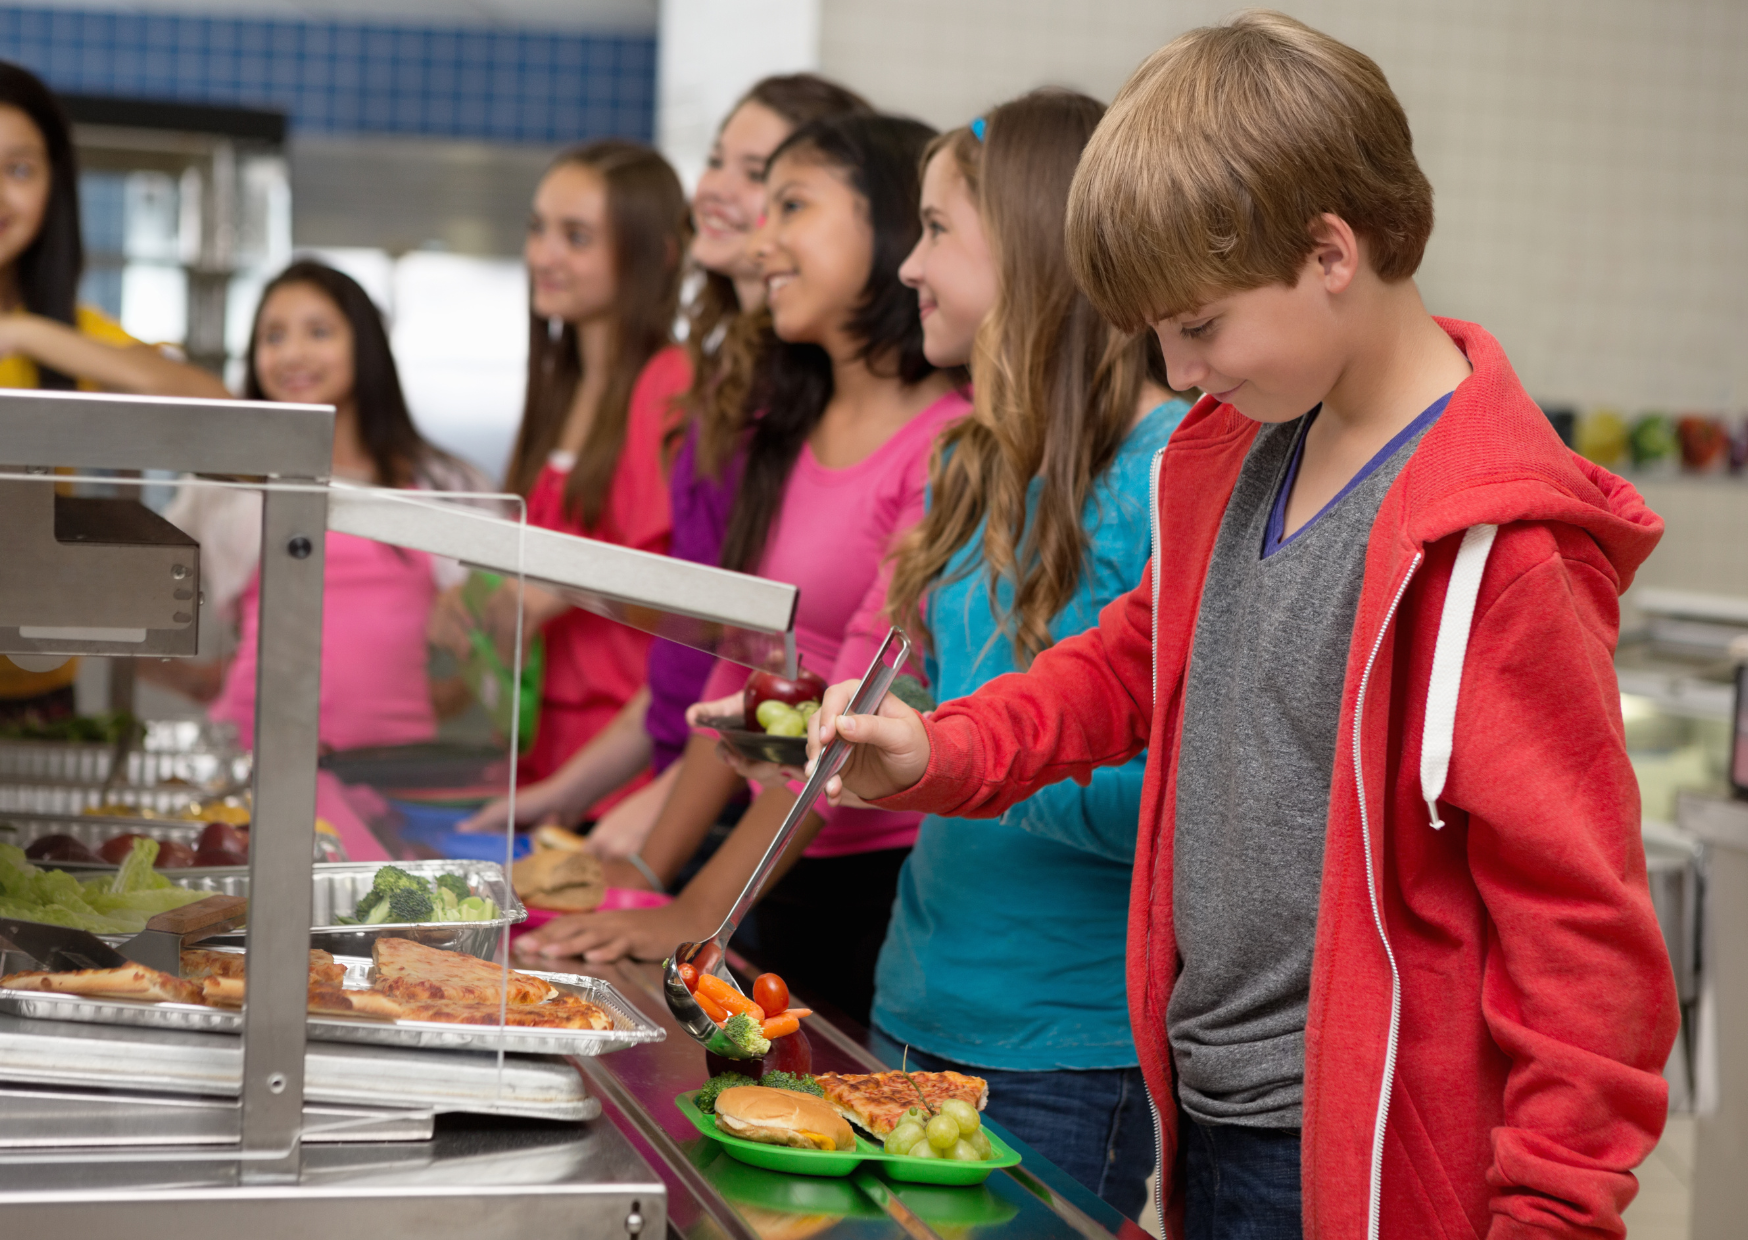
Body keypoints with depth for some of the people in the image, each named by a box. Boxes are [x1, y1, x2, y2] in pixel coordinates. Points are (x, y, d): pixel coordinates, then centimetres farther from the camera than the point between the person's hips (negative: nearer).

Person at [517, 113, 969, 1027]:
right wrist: (645, 877, 8)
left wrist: (698, 913, -19)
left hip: (893, 884, -7)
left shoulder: (951, 442, -14)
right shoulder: (785, 434, 13)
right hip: (789, 883, 7)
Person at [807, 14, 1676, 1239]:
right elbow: (1141, 658, 23)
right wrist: (941, 755, 7)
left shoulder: (1493, 540, -19)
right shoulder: (1237, 455, 7)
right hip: (1208, 1115, 8)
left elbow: (1578, 913, -18)